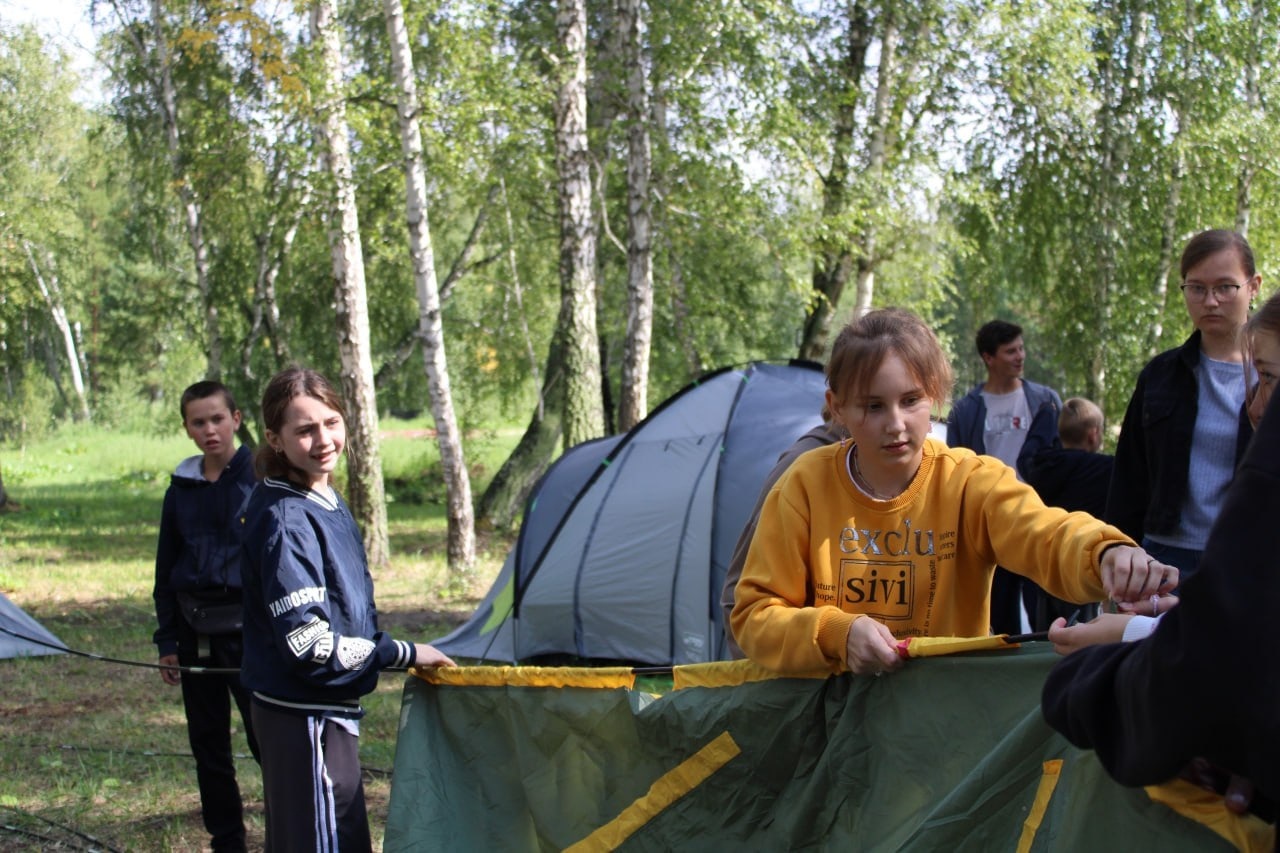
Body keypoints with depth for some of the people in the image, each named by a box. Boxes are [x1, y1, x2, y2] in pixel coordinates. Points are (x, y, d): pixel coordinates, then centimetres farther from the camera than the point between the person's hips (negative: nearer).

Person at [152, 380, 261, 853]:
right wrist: (167, 640, 11)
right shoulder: (182, 489, 9)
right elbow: (166, 568, 15)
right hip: (195, 631, 5)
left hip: (248, 629, -5)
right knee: (208, 745, 10)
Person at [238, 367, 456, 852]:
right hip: (306, 718, -10)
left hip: (321, 710, 10)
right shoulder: (285, 521, -21)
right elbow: (308, 643, -25)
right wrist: (404, 654, -16)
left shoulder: (326, 501, 8)